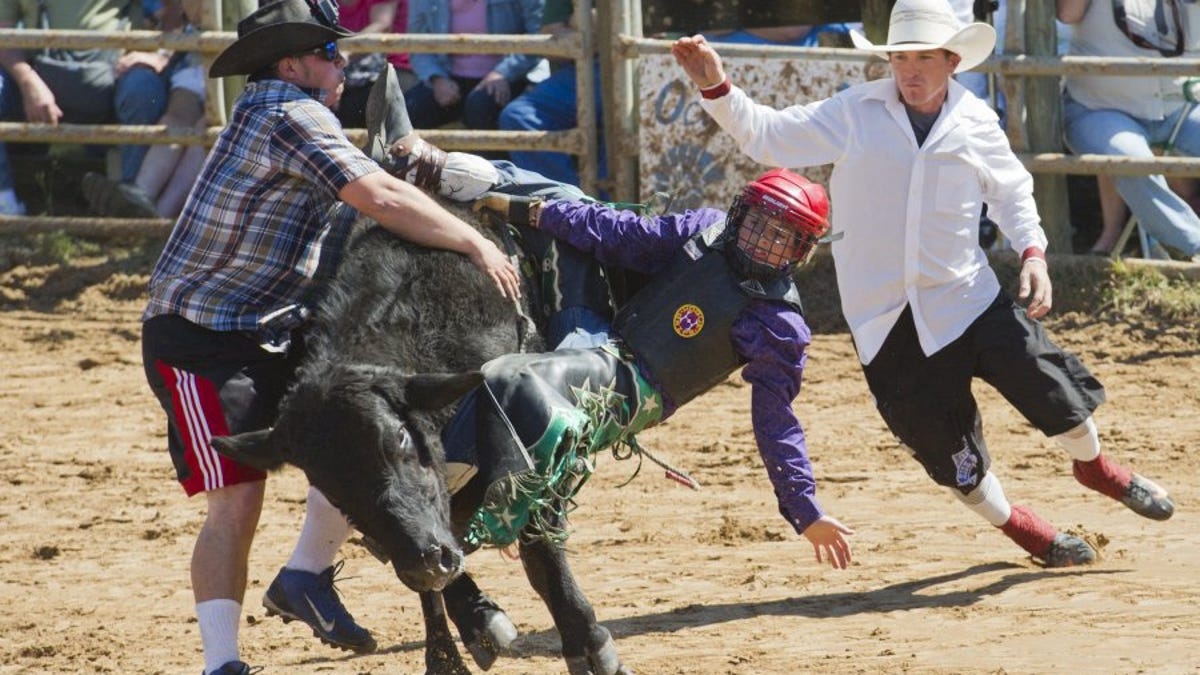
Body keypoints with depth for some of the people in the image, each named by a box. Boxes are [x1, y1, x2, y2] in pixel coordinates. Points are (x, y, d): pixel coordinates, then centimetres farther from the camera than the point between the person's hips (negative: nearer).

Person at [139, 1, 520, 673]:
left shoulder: (275, 116, 15)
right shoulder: (290, 116, -16)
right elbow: (381, 200, -23)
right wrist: (476, 245, -16)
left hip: (271, 338, 9)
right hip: (201, 345, -9)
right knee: (236, 500, -13)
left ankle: (306, 577, 8)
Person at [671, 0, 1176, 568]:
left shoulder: (976, 123, 1)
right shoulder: (856, 113, -4)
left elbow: (1011, 191, 16)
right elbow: (766, 136, -5)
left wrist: (1032, 253, 1)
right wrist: (716, 89, -20)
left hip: (965, 296, 1)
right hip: (884, 317, -1)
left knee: (1049, 387, -3)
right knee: (943, 438, 4)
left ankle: (1093, 465, 31)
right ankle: (1013, 525, 29)